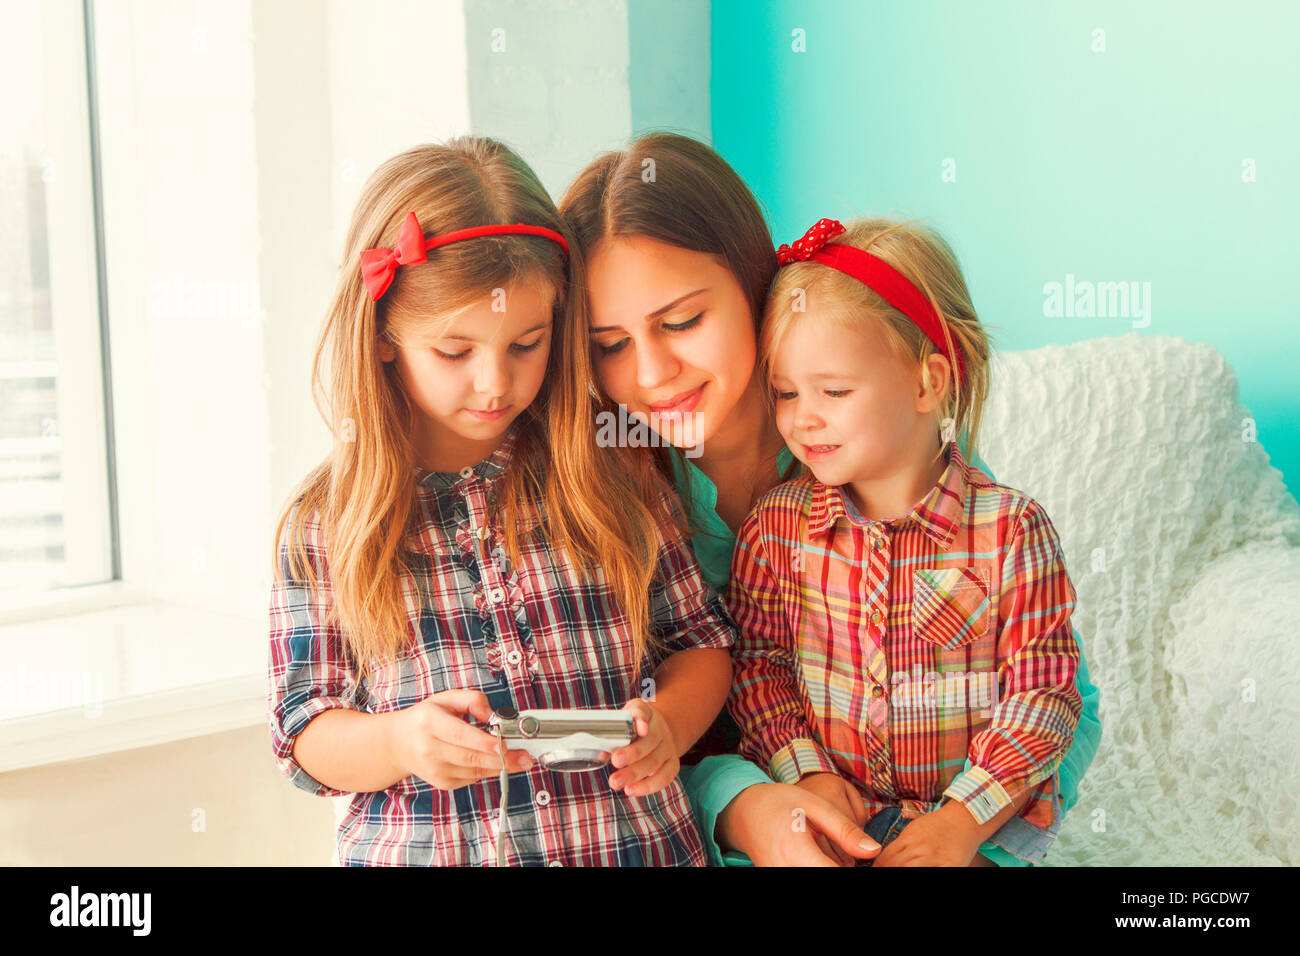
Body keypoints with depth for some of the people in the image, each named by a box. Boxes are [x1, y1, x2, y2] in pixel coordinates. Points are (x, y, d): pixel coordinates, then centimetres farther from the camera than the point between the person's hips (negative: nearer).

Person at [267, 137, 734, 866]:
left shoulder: (617, 483, 4)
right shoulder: (325, 528, 2)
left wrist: (667, 723, -7)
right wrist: (399, 743, -16)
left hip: (636, 841, 1)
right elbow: (306, 736, 4)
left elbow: (702, 640, 13)